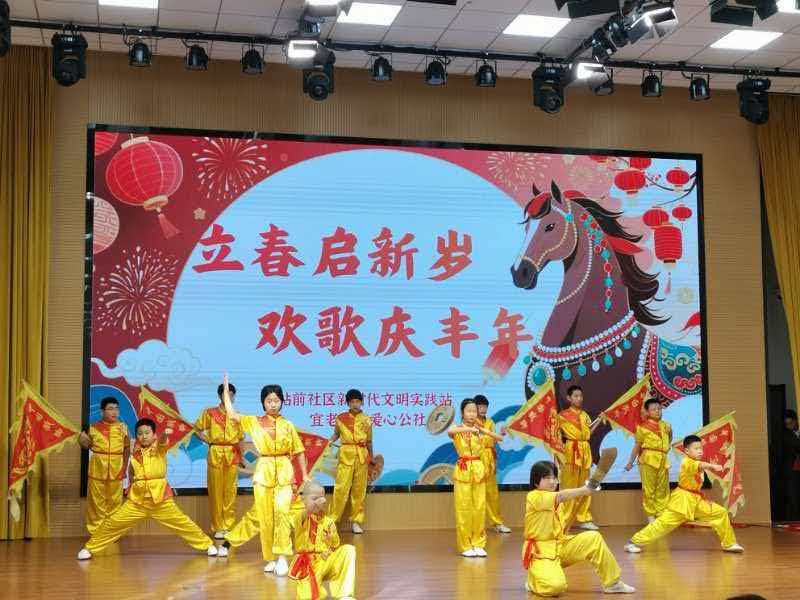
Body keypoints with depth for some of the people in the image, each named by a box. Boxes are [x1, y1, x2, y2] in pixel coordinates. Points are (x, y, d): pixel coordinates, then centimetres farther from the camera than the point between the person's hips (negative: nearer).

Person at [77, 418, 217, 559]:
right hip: (137, 499, 2)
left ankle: (207, 545, 13)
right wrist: (132, 485, 12)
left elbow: (163, 441, -28)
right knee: (113, 523, 0)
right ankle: (90, 548, 15)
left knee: (182, 523, -1)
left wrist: (165, 434, -48)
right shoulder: (135, 453, 6)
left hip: (160, 498, -2)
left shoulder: (159, 448, -2)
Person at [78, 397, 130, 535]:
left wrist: (124, 468, 0)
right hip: (97, 469, -1)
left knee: (115, 501, 9)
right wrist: (82, 441, -12)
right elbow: (88, 446, 9)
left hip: (116, 470, 1)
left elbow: (127, 449, 4)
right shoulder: (94, 427, -1)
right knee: (97, 500, 5)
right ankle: (96, 530, 16)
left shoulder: (122, 427, 0)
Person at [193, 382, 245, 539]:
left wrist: (242, 457, 4)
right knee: (216, 490, -1)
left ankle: (229, 526, 9)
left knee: (230, 491, 1)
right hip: (215, 453, -1)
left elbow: (241, 439, 12)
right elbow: (197, 429, 11)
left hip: (232, 454, 1)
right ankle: (218, 527, 6)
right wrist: (208, 440, -1)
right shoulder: (210, 412, 5)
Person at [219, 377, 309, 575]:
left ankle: (282, 556, -16)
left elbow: (299, 451, 9)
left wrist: (305, 475, 5)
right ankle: (270, 559, 15)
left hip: (284, 473, -1)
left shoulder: (287, 425, 5)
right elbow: (231, 413, 2)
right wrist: (226, 389, 4)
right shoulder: (254, 422, 5)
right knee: (263, 516, 3)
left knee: (281, 512, -19)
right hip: (263, 472, 1)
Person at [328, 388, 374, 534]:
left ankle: (357, 521, 12)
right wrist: (330, 441, -3)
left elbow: (369, 441, 13)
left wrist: (372, 458, 13)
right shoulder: (341, 418, 3)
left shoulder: (367, 420, 6)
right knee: (341, 488, -8)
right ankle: (332, 519, -1)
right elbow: (336, 434, 15)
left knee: (359, 489, 4)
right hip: (346, 455, -2)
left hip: (362, 456, 2)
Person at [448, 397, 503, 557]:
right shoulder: (458, 429, -5)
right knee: (464, 509, 0)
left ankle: (478, 544, 13)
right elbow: (449, 431, -31)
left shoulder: (480, 430, 6)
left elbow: (500, 438, -6)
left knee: (480, 508, 4)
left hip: (479, 470, 3)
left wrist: (483, 430, -18)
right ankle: (465, 546, 8)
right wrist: (468, 429, -35)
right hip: (463, 470, -3)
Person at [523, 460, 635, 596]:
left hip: (561, 544, 8)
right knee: (555, 586, -33)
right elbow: (561, 496, -34)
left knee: (594, 539, -9)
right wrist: (586, 489, -45)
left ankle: (612, 582, 3)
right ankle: (533, 582, 3)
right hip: (541, 551, -8)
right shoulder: (533, 497, -17)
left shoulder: (557, 502, 13)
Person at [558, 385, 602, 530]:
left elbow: (589, 433, 12)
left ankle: (582, 518, 16)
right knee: (570, 486, -6)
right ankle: (564, 520, -1)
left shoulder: (584, 415, 14)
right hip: (571, 450, -6)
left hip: (585, 451, 6)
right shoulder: (563, 415, -4)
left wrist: (599, 420, 9)